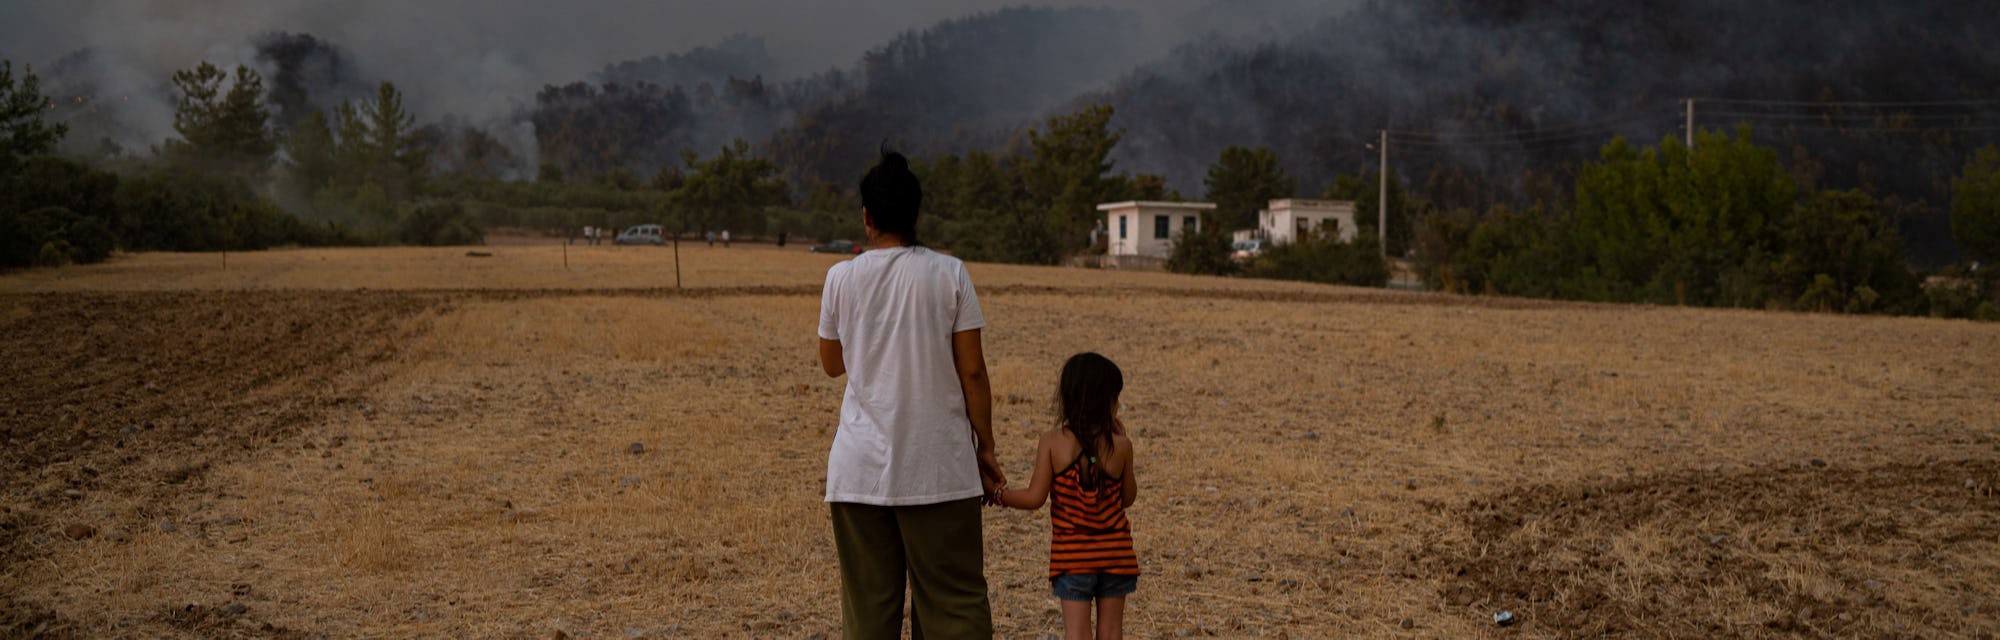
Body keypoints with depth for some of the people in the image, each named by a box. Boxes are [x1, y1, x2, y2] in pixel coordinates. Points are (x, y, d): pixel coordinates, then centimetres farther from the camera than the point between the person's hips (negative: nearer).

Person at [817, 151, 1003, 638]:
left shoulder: (842, 278, 0)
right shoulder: (949, 274, -3)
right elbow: (972, 371, -3)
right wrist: (985, 446, 6)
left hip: (861, 469, 1)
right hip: (939, 469, -1)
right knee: (955, 600, 4)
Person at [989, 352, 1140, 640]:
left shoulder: (1052, 442, -10)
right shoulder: (1120, 446, -8)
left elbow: (1034, 498, -11)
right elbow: (1128, 497, 6)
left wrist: (998, 495, 5)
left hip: (1071, 554, -1)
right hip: (1114, 552, 1)